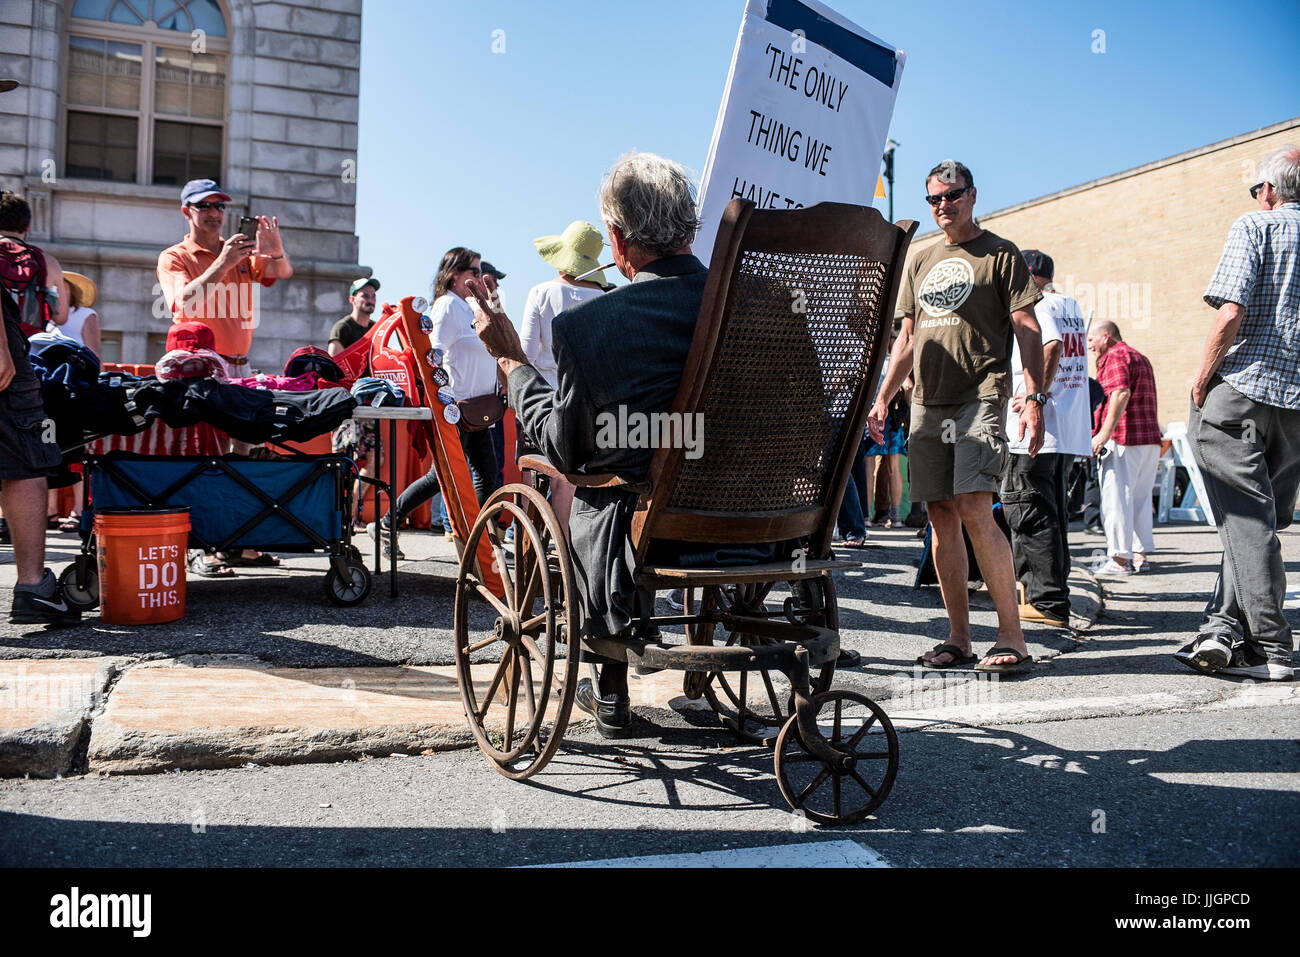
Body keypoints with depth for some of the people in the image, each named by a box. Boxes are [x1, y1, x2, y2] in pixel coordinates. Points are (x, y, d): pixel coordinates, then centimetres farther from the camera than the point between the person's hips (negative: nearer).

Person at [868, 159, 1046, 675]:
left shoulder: (1001, 254, 6)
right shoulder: (920, 261, 21)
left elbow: (1027, 330, 0)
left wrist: (1034, 399, -12)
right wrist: (883, 398, 14)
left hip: (980, 395, -5)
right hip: (927, 401, 5)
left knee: (973, 508, -17)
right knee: (941, 516, 3)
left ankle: (1011, 637, -10)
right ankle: (958, 637, 9)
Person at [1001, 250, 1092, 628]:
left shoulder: (1036, 306, -10)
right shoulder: (1073, 307, 18)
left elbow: (1051, 347, -28)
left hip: (1035, 429, -10)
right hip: (1071, 430, 10)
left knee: (1028, 511, -6)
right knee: (1054, 510, 16)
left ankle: (1047, 602, -6)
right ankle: (1053, 591, 25)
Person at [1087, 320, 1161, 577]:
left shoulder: (1115, 356, -6)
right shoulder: (1140, 357, 25)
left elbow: (1121, 394, -21)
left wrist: (1104, 434, -24)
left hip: (1123, 439, -10)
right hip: (1149, 438, 10)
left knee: (1116, 497, -7)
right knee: (1140, 497, 13)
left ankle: (1119, 559, -7)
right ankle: (1140, 553, 17)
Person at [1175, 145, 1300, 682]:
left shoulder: (1256, 226, 0)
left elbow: (1231, 313, -14)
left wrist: (1202, 380, -6)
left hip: (1242, 389, -5)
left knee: (1247, 521, -3)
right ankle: (1224, 627, 6)